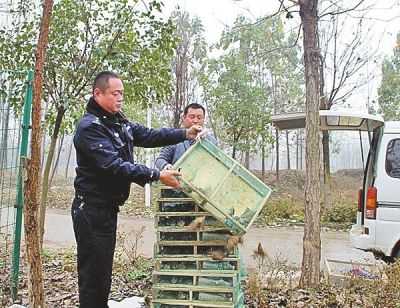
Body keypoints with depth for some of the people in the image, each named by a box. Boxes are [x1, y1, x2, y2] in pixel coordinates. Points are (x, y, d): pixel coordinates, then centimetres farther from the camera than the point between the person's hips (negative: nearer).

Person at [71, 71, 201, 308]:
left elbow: (148, 135, 12)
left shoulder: (119, 122, 10)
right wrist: (157, 176, -27)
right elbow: (114, 166, -26)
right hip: (92, 209, -9)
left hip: (109, 207, 9)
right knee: (93, 271, -1)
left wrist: (184, 134, 1)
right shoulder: (89, 127, -18)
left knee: (104, 268, 17)